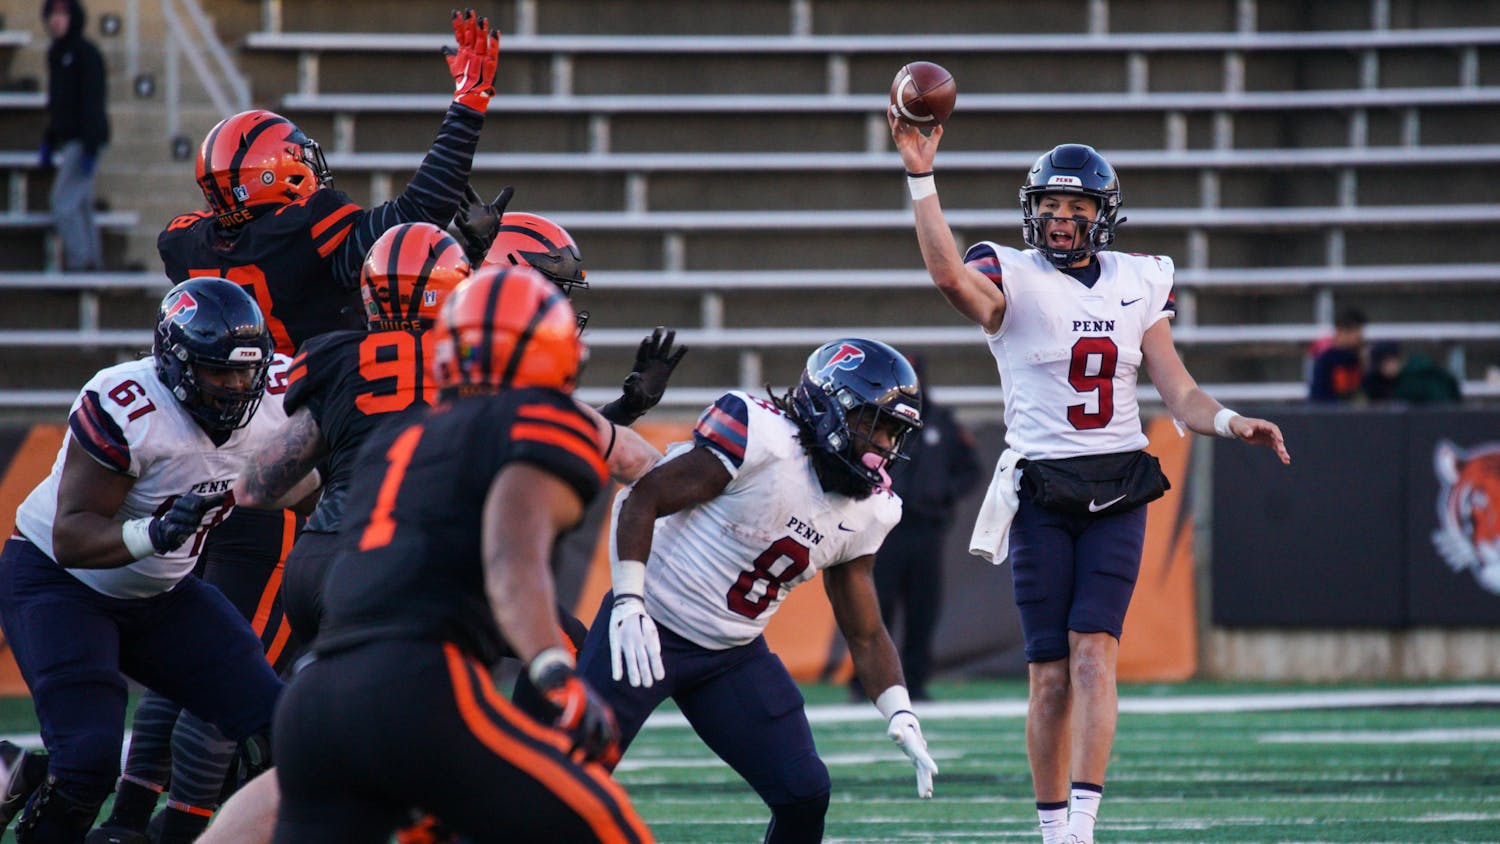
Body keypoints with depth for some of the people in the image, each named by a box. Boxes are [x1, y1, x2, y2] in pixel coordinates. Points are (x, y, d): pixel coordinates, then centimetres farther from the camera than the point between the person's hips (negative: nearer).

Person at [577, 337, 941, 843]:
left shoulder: (866, 513, 1)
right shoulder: (762, 441, -20)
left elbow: (865, 635, 10)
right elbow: (643, 498, -18)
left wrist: (900, 716, -5)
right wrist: (629, 604, -26)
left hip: (734, 651, 6)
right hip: (648, 629, -6)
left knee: (805, 795, -4)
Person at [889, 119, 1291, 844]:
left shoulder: (1136, 285, 10)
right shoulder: (1012, 281, -1)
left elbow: (1180, 394, 9)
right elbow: (949, 274, -25)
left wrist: (1230, 423, -11)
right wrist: (921, 177, -32)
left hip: (1117, 494, 2)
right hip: (1041, 495, -2)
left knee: (1093, 650, -14)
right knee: (1050, 674, -1)